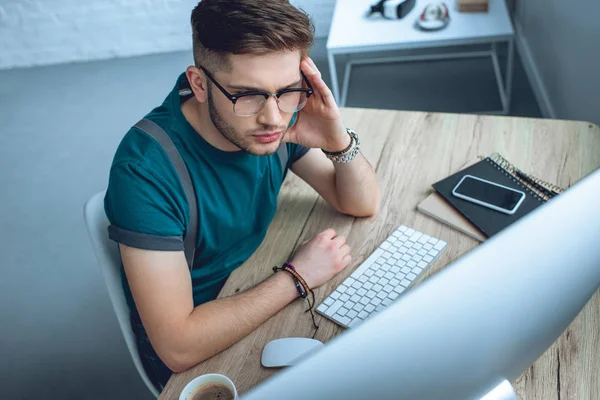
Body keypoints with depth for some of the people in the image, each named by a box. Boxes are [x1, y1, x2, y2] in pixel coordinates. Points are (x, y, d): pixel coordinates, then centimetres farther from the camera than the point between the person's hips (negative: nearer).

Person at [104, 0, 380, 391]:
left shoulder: (282, 116, -14)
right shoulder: (146, 167, -31)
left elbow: (364, 205, -4)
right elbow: (179, 347, -32)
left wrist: (340, 142, -25)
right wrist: (297, 277, -25)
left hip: (263, 301, 6)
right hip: (194, 360, -5)